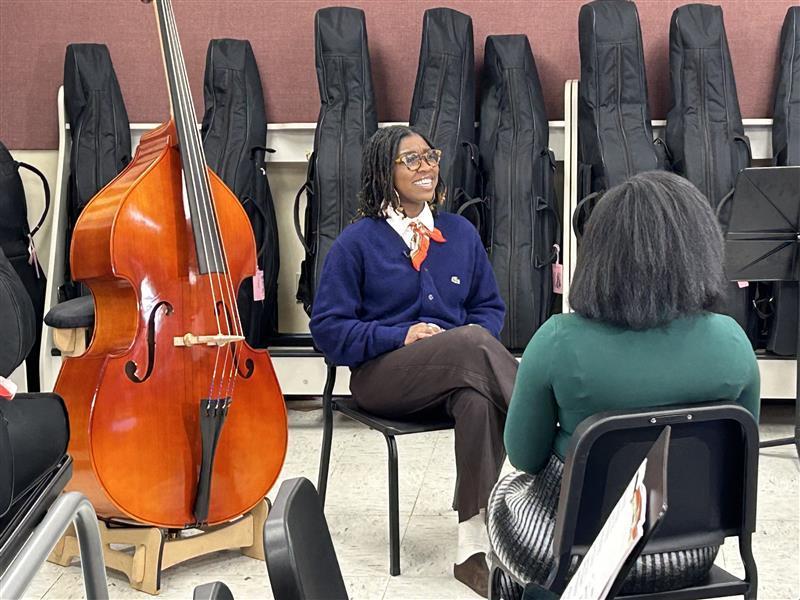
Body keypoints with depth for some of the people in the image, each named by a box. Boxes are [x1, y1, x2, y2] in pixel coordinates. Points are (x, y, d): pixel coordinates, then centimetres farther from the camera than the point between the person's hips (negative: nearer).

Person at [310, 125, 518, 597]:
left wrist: (474, 341, -6)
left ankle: (474, 546, -30)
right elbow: (328, 328, 0)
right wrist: (401, 336, -14)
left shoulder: (461, 233, 14)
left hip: (459, 374, 4)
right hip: (382, 375, -3)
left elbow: (490, 306, 19)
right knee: (472, 342, -34)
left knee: (478, 401, -35)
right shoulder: (357, 241, 2)